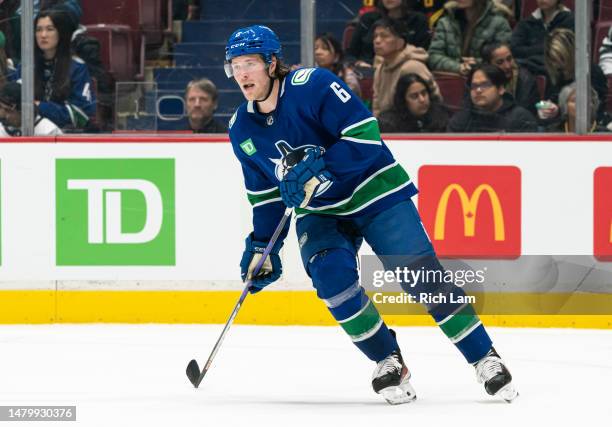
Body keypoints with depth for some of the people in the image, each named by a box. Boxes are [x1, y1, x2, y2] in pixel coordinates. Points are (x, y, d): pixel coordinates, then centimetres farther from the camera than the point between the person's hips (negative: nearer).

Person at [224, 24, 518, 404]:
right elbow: (264, 191, 12)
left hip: (374, 191, -4)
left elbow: (365, 136, -26)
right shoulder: (242, 129, -1)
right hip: (319, 213, 4)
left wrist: (318, 170, -34)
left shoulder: (313, 85, -21)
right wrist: (262, 246, 6)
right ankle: (389, 363, -8)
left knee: (422, 274, -11)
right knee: (331, 273, -23)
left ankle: (485, 359, 2)